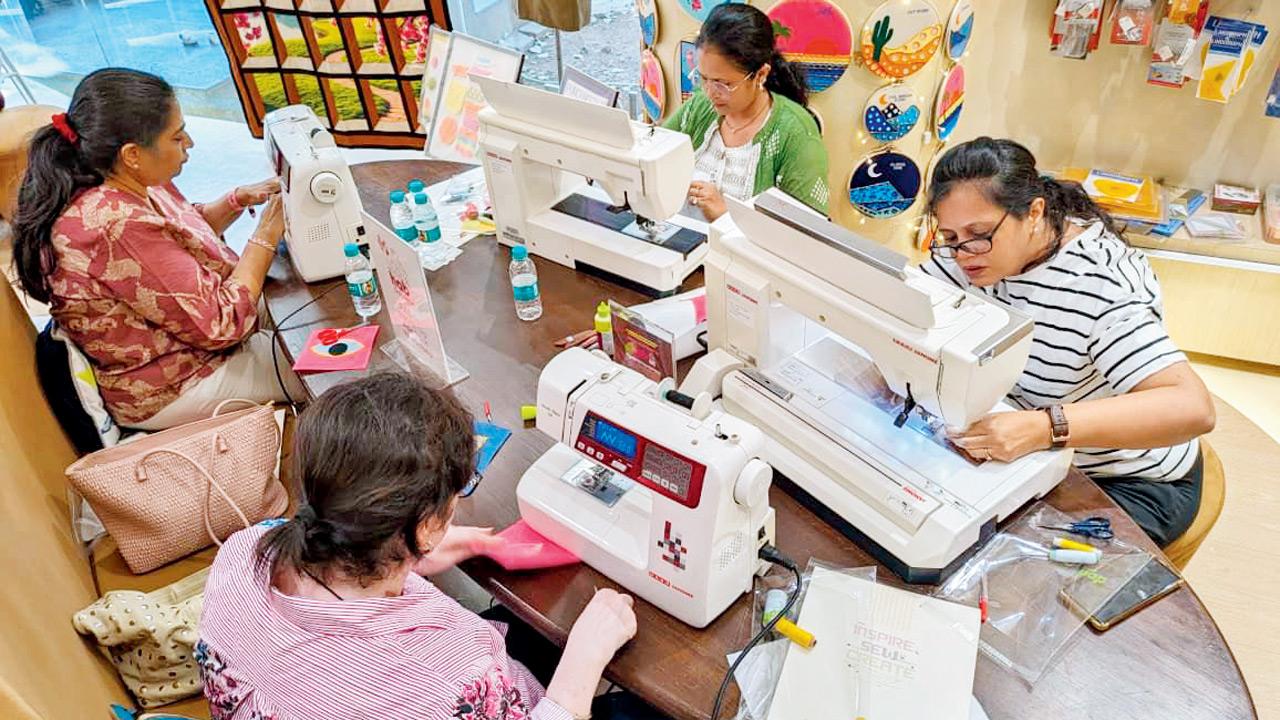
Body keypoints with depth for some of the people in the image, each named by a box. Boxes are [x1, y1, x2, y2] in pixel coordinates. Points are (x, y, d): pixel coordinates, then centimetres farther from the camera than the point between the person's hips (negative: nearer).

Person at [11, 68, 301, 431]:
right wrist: (266, 236, -19)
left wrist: (237, 201, -2)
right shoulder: (117, 227, -33)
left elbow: (186, 230, 16)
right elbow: (222, 324, -28)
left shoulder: (133, 185, -7)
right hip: (169, 392, -9)